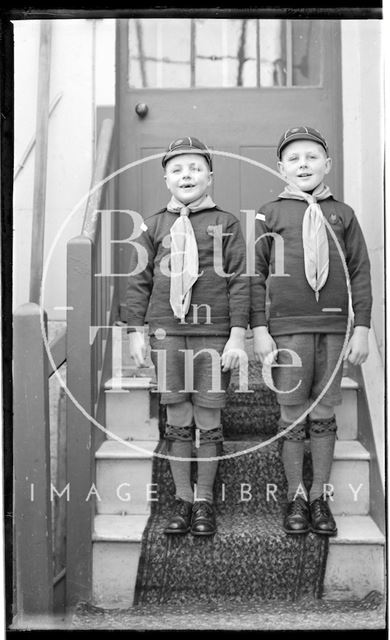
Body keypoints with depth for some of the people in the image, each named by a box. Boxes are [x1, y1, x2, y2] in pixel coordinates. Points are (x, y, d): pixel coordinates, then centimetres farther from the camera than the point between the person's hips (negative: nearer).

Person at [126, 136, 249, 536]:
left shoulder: (225, 223, 4)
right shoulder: (154, 226, 10)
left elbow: (239, 280, 1)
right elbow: (139, 280, 11)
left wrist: (238, 334, -6)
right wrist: (136, 331, 5)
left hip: (213, 333, -2)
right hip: (167, 332, 2)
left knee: (208, 419, 4)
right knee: (177, 420, 6)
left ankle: (204, 500, 18)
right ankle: (182, 499, 19)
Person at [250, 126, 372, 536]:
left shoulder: (342, 214, 10)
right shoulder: (269, 215, 5)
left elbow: (361, 273, 9)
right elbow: (255, 275, 3)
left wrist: (361, 328, 2)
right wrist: (259, 329, -4)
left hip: (335, 327, 2)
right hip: (287, 328, -1)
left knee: (324, 416, 8)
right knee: (293, 417, 4)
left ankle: (321, 497, 20)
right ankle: (296, 497, 18)